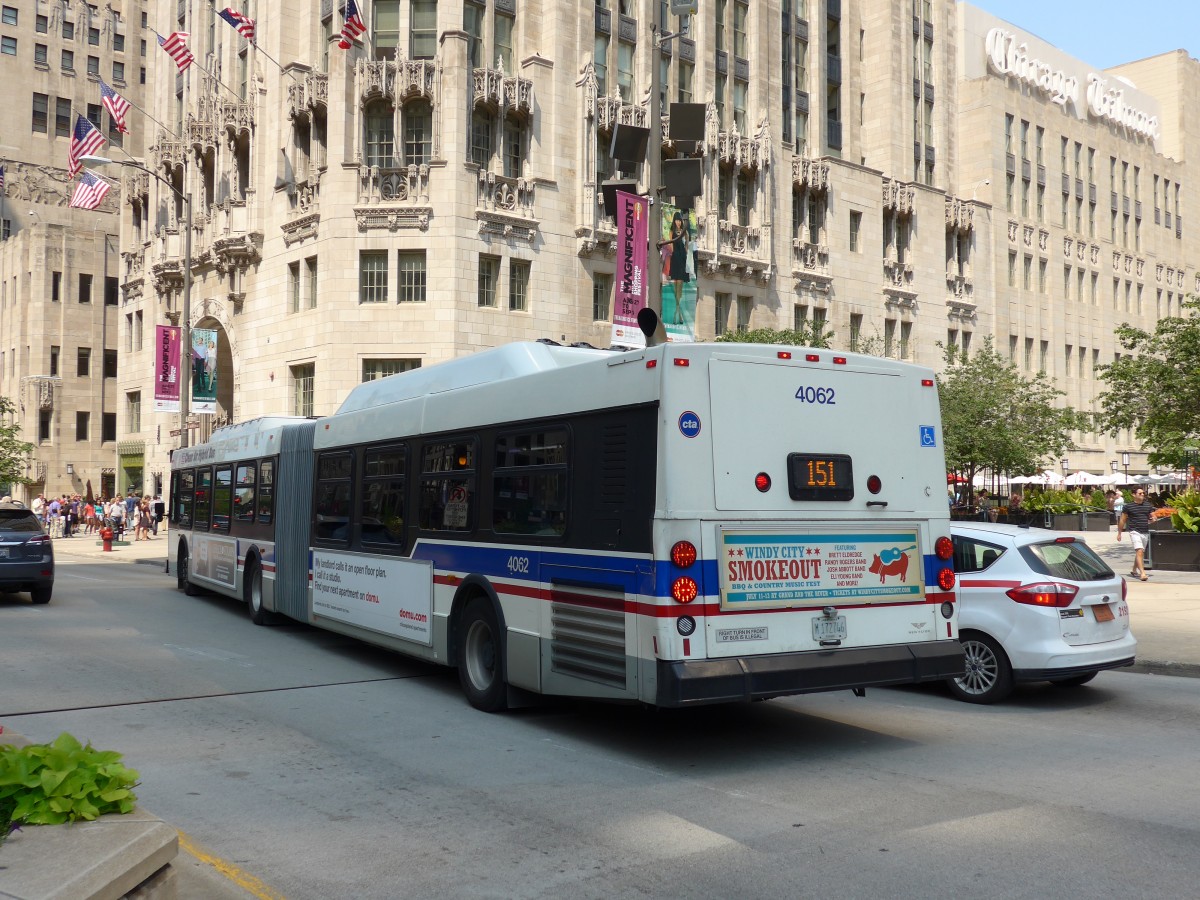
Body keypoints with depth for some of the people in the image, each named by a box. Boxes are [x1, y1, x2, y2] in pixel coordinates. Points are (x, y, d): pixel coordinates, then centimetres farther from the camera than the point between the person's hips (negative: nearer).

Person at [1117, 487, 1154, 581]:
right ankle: (1142, 573, -24)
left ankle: (1134, 570, 33)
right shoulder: (1128, 506, -3)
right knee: (1139, 551, -19)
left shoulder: (1148, 506, 10)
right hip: (1135, 532, -5)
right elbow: (1122, 520, 3)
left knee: (1140, 553, 16)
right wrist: (1119, 533, 6)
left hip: (1145, 533, 5)